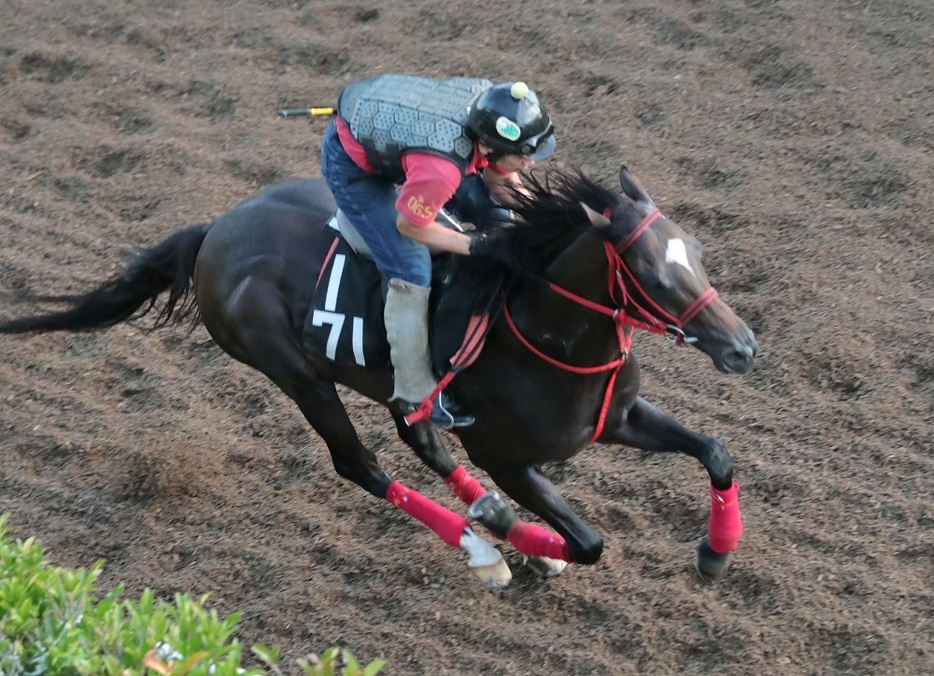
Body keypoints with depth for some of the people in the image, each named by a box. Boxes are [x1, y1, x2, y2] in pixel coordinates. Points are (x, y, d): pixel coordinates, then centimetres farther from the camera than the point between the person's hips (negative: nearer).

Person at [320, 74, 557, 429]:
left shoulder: (492, 101, -22)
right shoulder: (440, 169, -41)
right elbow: (410, 225, -22)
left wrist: (498, 181, -18)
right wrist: (477, 247, -18)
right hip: (352, 164, -8)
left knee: (486, 198, 9)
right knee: (413, 272, -12)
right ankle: (416, 395, 2)